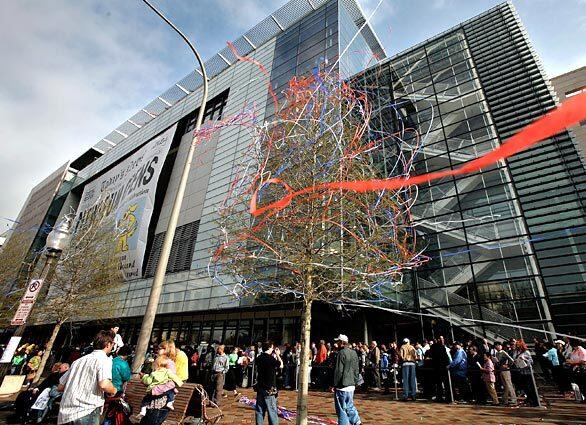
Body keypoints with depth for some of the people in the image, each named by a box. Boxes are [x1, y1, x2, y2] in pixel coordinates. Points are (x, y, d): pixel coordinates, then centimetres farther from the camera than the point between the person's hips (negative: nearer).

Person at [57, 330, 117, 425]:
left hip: (65, 414, 7)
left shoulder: (79, 360, 18)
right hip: (86, 412, -7)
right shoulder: (104, 359, -6)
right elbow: (104, 385, -21)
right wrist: (113, 391, 0)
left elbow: (60, 387, 22)